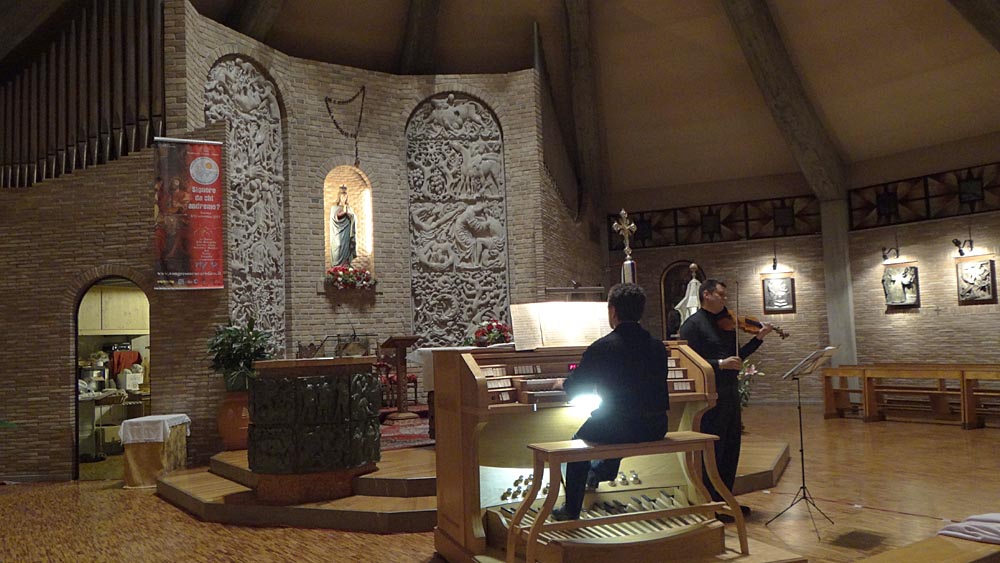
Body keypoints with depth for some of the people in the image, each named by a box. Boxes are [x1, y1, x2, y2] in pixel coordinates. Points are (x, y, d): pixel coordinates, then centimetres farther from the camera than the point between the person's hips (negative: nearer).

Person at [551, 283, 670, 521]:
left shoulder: (601, 348, -14)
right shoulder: (657, 346, 2)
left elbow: (575, 390, -5)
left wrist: (564, 383, 20)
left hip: (617, 427, -5)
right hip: (655, 428, 5)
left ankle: (571, 511, 29)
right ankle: (599, 472, 59)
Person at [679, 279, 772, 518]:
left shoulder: (726, 323, 15)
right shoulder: (693, 325, -10)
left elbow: (737, 357, 18)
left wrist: (758, 338, 11)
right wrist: (719, 364, -25)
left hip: (730, 394, 8)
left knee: (731, 450, 15)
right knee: (713, 452, -1)